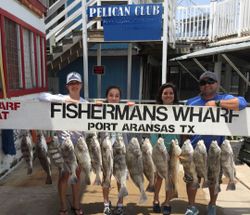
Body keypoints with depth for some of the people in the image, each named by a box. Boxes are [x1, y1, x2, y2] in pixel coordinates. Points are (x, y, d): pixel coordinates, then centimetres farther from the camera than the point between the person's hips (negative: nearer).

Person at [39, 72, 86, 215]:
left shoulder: (85, 103, 6)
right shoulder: (61, 98, -7)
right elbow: (42, 97, -22)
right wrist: (63, 100, -29)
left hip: (79, 143, 4)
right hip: (64, 142, -4)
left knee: (77, 174, 15)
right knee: (64, 174, 7)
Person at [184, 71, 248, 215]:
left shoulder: (224, 99, -1)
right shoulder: (191, 102, 5)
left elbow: (242, 103, -21)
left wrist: (217, 103, -26)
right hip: (193, 149, 2)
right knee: (191, 179, 9)